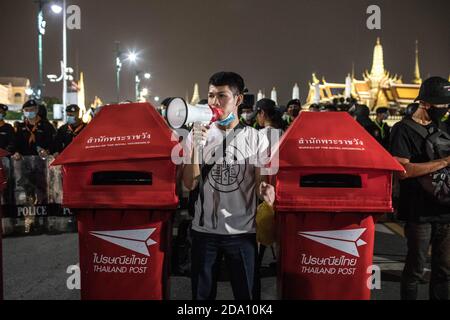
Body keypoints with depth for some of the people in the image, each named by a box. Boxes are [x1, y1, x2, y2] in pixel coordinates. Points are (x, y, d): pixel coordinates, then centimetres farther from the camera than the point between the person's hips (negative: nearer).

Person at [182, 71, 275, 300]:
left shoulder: (255, 139, -2)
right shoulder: (196, 135, 1)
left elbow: (260, 183, 1)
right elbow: (190, 184, -4)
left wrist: (266, 191, -23)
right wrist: (196, 147, -17)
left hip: (242, 231, -1)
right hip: (204, 230, 1)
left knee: (245, 293, 9)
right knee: (202, 293, 14)